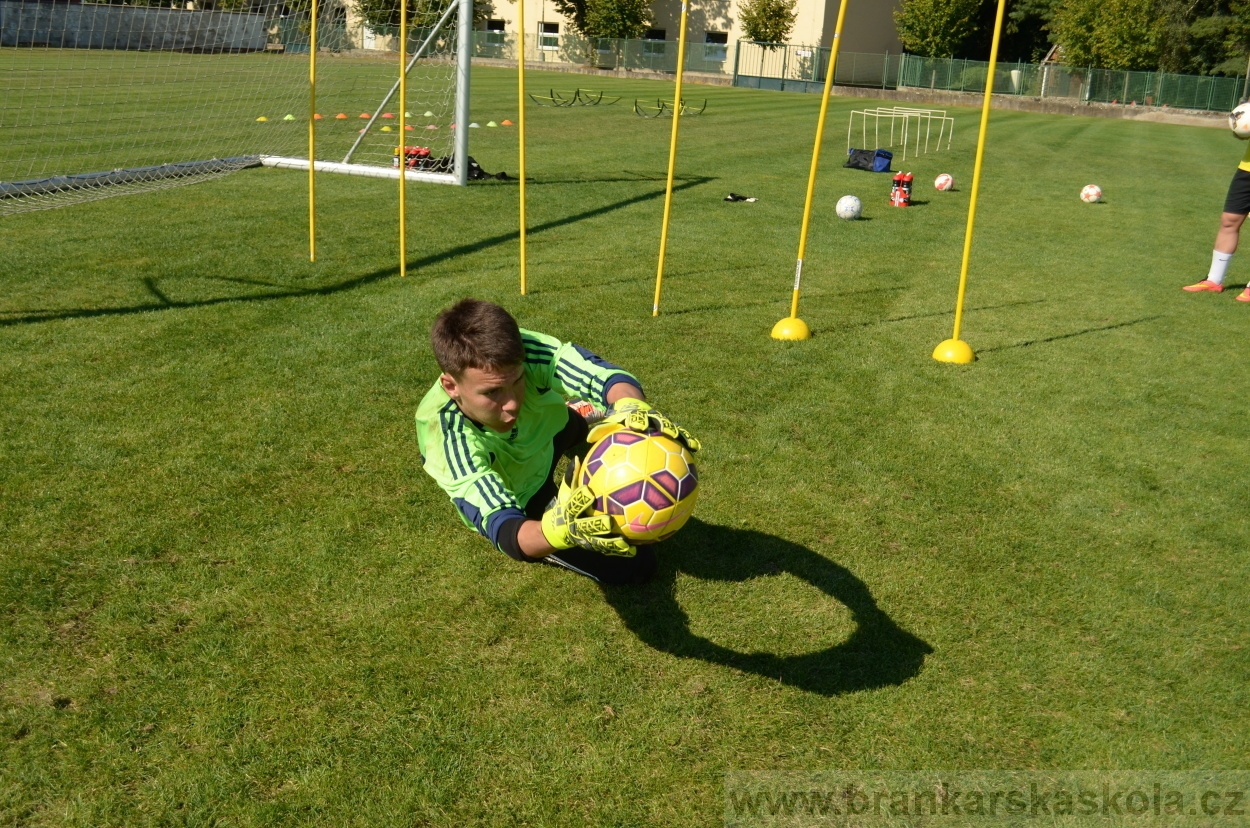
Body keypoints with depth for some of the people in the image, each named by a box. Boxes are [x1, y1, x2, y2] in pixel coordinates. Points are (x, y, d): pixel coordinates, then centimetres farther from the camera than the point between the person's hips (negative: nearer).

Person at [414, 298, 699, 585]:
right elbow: (504, 530, -48)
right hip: (520, 505, -6)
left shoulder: (521, 353, -37)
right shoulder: (448, 439, -42)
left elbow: (608, 377, -43)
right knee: (634, 565, -9)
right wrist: (558, 531, -70)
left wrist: (632, 407, -68)